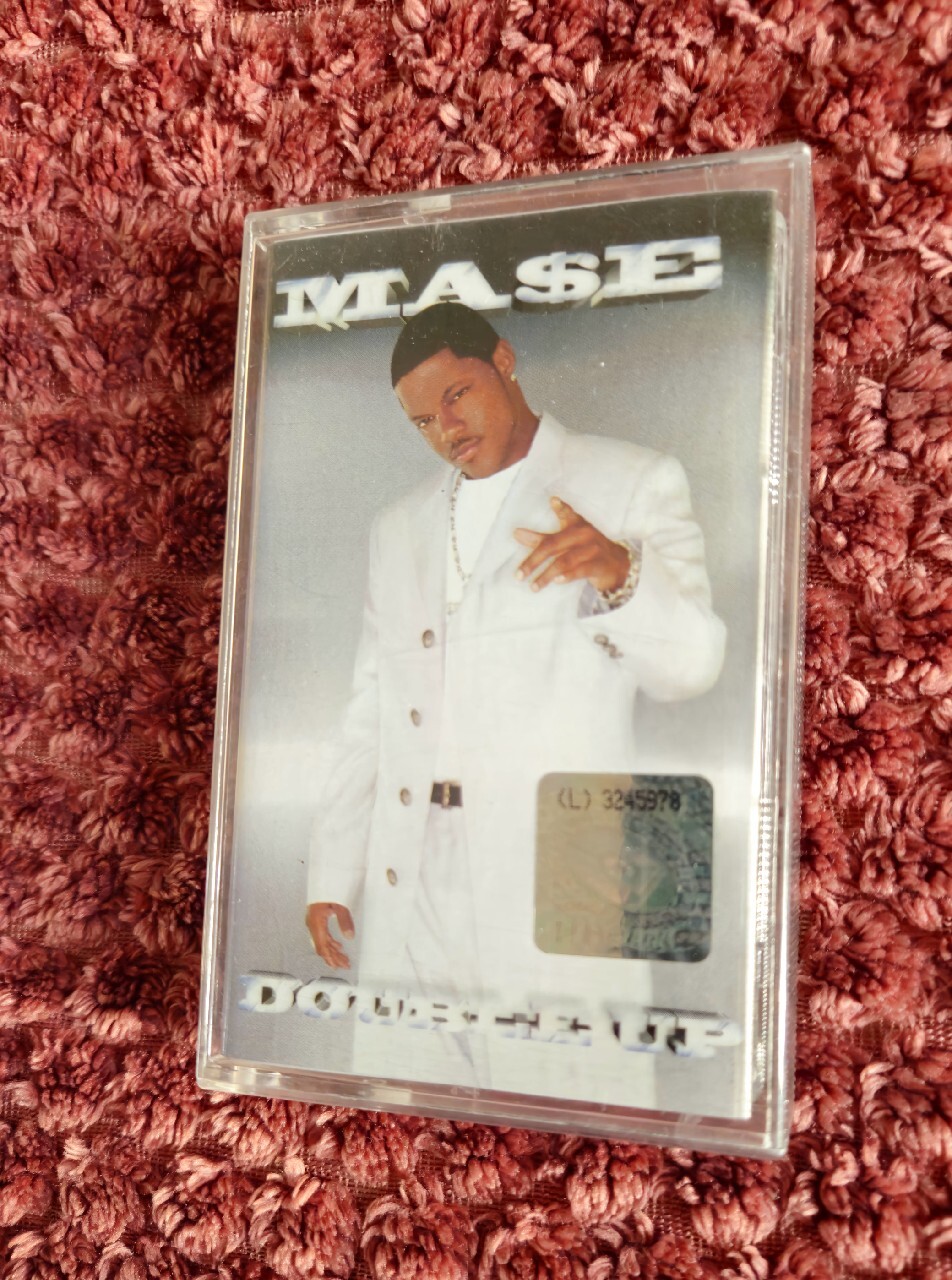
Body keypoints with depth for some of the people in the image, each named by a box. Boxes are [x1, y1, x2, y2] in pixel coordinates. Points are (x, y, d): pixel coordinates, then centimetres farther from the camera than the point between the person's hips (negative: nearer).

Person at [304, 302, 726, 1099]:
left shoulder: (635, 485, 4)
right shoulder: (399, 529, 18)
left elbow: (691, 666, -7)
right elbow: (366, 718, 17)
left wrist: (621, 574, -27)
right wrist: (331, 875, 12)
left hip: (552, 900, -4)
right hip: (407, 901, 4)